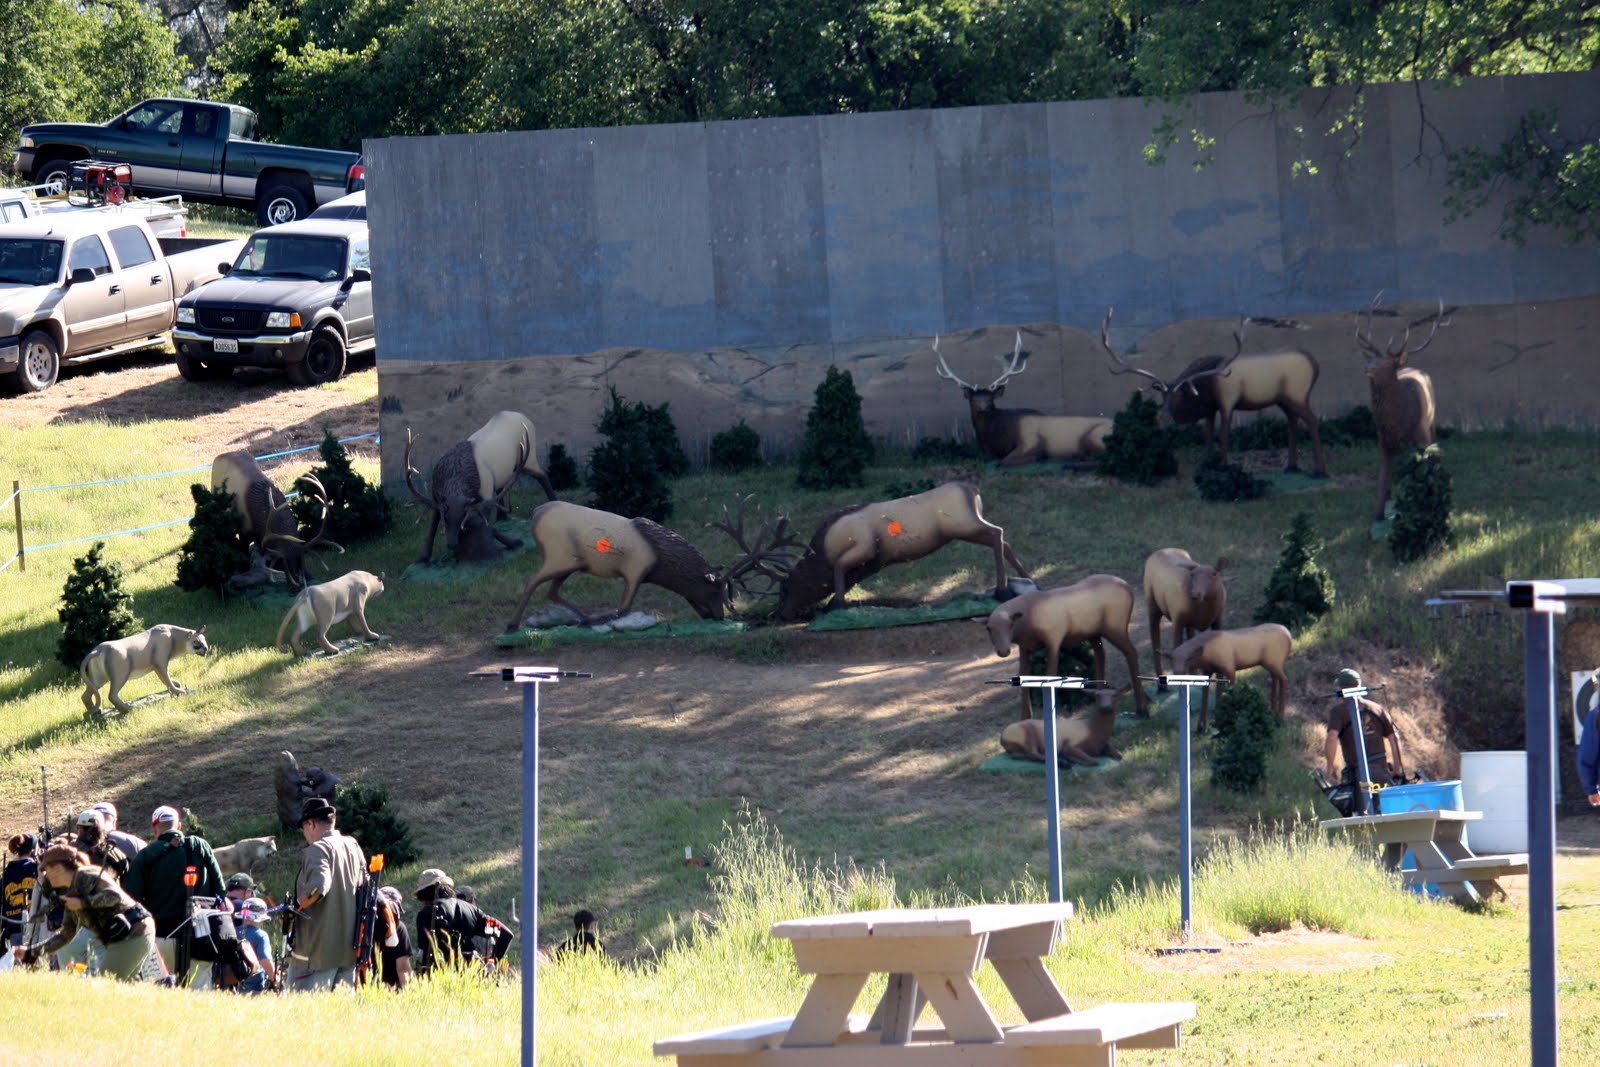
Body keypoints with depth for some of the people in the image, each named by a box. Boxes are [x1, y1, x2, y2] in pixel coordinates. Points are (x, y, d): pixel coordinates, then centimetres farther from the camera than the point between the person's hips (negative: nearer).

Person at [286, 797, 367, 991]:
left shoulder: (318, 849, -12)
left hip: (320, 949, -8)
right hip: (349, 949, 8)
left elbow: (319, 885, -28)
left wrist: (297, 906, -14)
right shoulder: (353, 847, 12)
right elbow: (363, 886, 23)